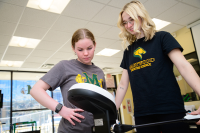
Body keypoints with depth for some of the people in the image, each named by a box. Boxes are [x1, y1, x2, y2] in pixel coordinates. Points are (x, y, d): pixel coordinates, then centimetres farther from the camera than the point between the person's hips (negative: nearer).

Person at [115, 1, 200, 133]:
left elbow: (183, 66, -9)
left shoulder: (162, 37, 3)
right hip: (142, 114, 4)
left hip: (170, 111, -3)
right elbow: (123, 84, 14)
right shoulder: (128, 51, 14)